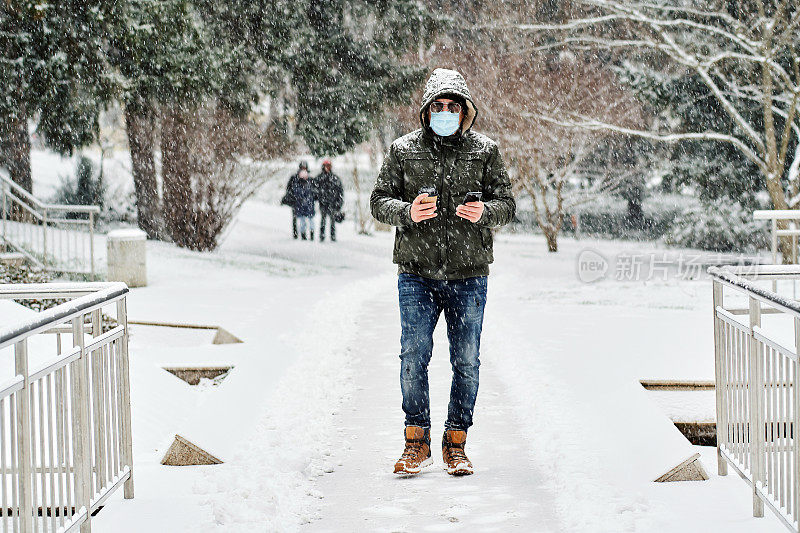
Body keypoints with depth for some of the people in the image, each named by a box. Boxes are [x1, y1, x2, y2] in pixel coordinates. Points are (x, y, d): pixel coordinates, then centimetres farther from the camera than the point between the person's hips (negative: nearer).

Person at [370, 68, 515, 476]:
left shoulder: (484, 151, 5)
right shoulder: (403, 150, 4)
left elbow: (506, 203, 6)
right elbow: (379, 201, 6)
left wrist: (485, 212, -17)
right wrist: (407, 212, -15)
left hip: (468, 276, 1)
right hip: (417, 273, 0)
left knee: (466, 362, 4)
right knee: (413, 357, -3)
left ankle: (456, 443, 16)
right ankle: (417, 442, 10)